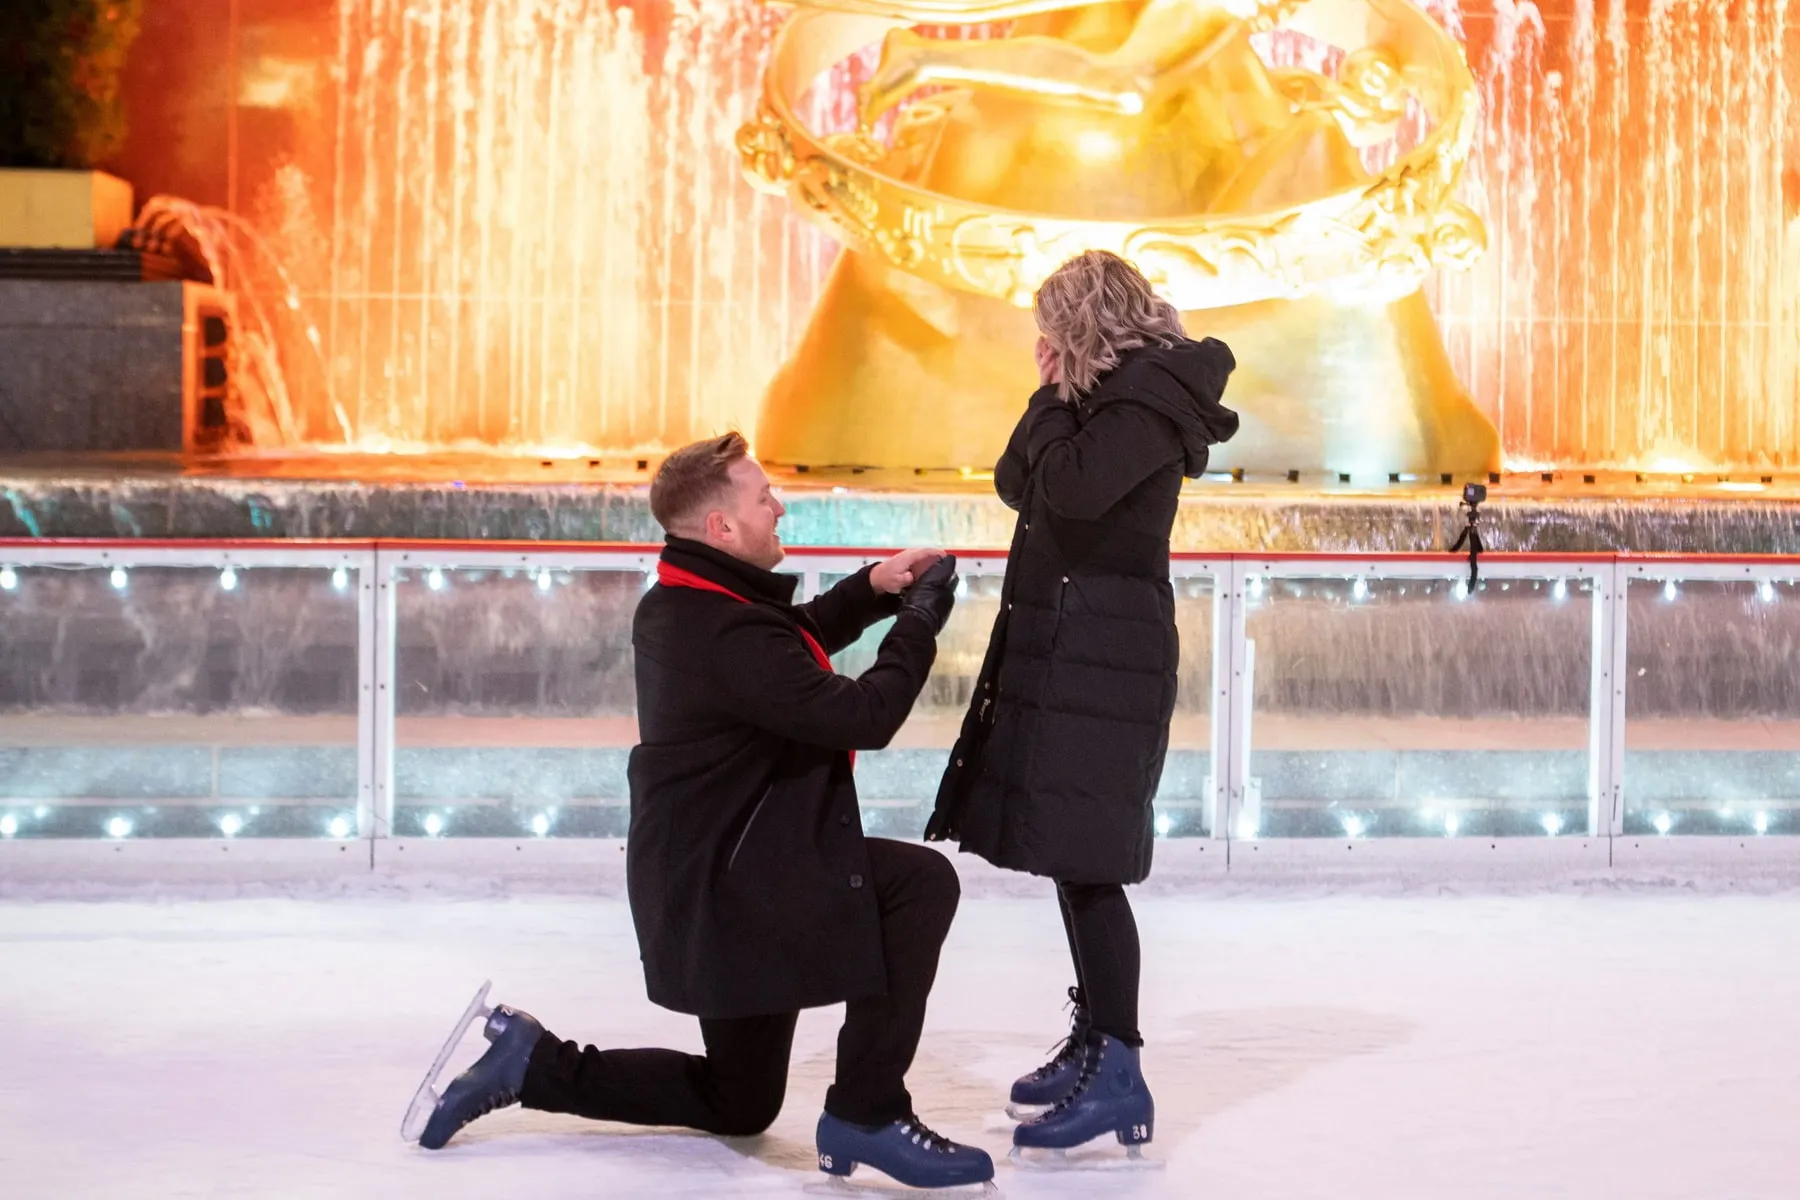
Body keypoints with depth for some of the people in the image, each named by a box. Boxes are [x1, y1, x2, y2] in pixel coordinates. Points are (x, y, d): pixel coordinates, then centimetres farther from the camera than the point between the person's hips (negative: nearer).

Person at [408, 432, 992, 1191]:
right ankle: (866, 1115, -16)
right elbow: (861, 718, -26)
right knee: (922, 883, -20)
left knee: (740, 1104, 23)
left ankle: (532, 1061, 19)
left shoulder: (678, 604, 7)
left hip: (704, 876, 10)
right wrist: (919, 622, -12)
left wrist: (872, 590, 9)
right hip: (732, 884, -10)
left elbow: (796, 639, 24)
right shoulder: (730, 632, -24)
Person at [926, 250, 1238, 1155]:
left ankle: (1118, 1075, -13)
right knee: (1071, 855, 14)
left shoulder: (1149, 397, -11)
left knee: (1084, 860, -13)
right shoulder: (1107, 396, 17)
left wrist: (1060, 402, -8)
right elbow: (1016, 484, 17)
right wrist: (1055, 392, 7)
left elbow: (1072, 487, -24)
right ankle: (1095, 1041, 24)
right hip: (1063, 647, 10)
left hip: (1106, 656, -10)